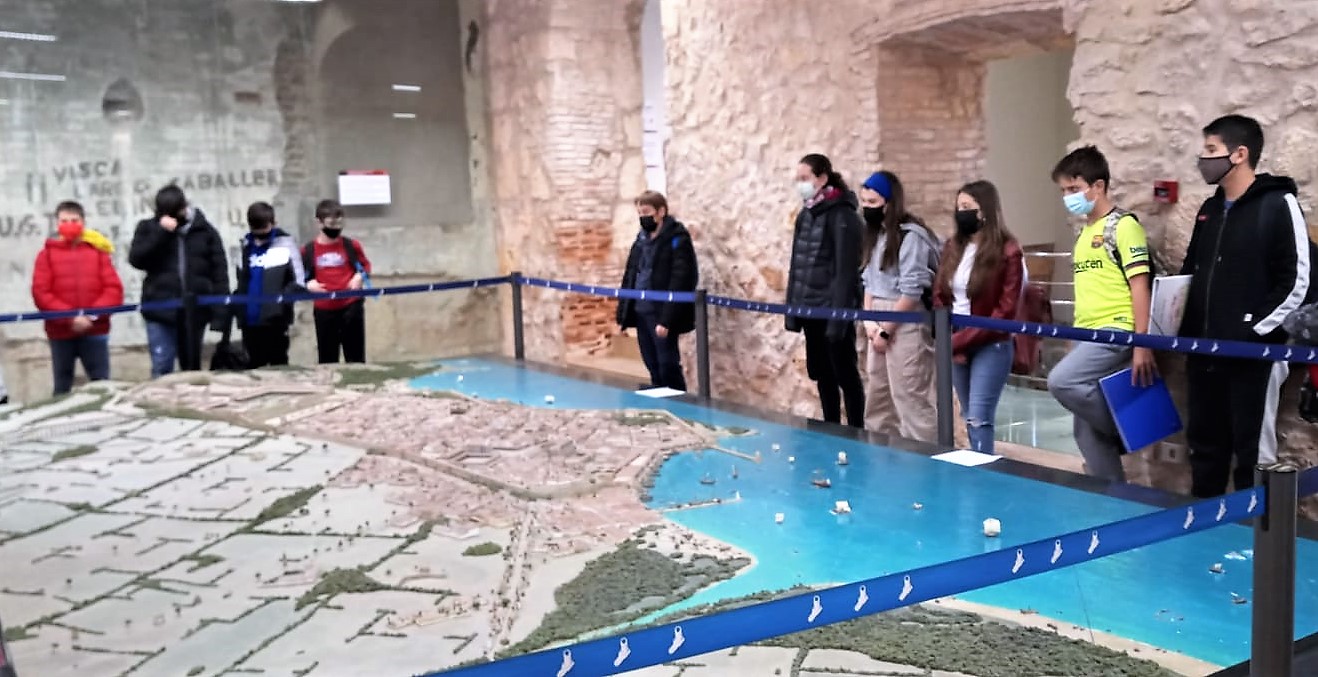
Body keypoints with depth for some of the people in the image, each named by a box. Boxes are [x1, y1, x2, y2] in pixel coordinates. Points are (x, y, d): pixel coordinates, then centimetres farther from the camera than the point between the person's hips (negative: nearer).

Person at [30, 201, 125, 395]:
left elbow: (114, 289, 0)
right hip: (60, 332, 0)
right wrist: (69, 317, -16)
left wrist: (94, 314, -15)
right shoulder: (47, 254, 5)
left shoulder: (97, 251, 7)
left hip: (95, 331, 0)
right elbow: (41, 293, -4)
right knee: (62, 388, 8)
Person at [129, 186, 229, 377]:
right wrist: (161, 232, -15)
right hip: (160, 309, 0)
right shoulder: (149, 228, 5)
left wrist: (220, 313, -5)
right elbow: (136, 259, -8)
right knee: (161, 368, -4)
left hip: (195, 310, 1)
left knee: (192, 367, 11)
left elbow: (219, 271, 1)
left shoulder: (205, 230, 3)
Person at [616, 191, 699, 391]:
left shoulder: (677, 239, -9)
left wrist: (667, 319, -22)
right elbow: (630, 276, 18)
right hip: (641, 312, 7)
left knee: (668, 365, -3)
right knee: (653, 366, 13)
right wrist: (623, 313, 11)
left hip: (660, 314, -7)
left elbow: (680, 282, -16)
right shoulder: (642, 238, 14)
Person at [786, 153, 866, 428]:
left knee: (845, 375, 1)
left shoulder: (842, 215, -11)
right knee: (821, 375, 14)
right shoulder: (804, 215, 12)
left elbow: (846, 270, -16)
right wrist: (792, 309, 9)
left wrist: (839, 315, -20)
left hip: (835, 311, -8)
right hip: (811, 311, 8)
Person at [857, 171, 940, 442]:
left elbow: (911, 292, -17)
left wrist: (886, 331, -13)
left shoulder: (911, 236, -15)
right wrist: (869, 321, 0)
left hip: (906, 325, -9)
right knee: (877, 398, 15)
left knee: (909, 398, -6)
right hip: (880, 324, 9)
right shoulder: (875, 234, 12)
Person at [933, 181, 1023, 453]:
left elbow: (1005, 310, -13)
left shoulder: (1007, 251, -9)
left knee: (979, 418, -10)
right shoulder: (952, 247, 9)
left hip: (990, 346, -6)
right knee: (970, 417, 11)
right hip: (955, 346, 6)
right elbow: (939, 296, 10)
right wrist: (950, 340, -5)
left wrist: (963, 339, -15)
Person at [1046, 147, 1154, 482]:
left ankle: (1124, 429, -3)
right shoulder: (1084, 232, 16)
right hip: (1087, 335, 8)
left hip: (1116, 332, -8)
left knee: (1061, 380, -26)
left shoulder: (1123, 225, -8)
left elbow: (1140, 284, -13)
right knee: (1086, 429, 6)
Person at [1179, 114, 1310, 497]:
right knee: (1205, 444, 14)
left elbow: (1295, 282, -12)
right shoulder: (1209, 210, 13)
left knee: (1253, 450, 1)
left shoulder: (1278, 205, -7)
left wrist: (1254, 329, -14)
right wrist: (1185, 325, 8)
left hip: (1254, 353, -7)